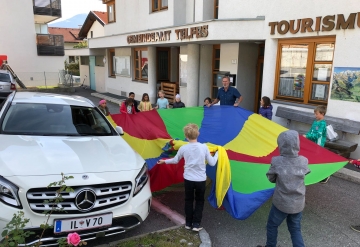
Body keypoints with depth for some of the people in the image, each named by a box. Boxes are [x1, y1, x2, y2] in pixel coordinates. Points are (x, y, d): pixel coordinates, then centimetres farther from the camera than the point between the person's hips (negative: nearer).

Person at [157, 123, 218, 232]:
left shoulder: (183, 148, -9)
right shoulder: (204, 147, -12)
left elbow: (175, 160, 7)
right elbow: (212, 163, -4)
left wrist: (164, 161, 26)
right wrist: (217, 154, 15)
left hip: (188, 179, 1)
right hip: (201, 180, -1)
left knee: (188, 200, 20)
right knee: (199, 201, 18)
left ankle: (188, 223, 27)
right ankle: (196, 224, 16)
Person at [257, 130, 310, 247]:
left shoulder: (276, 161, -20)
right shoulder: (304, 161, -11)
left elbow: (271, 179, -6)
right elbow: (303, 175, 5)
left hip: (281, 203, -3)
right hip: (298, 203, 3)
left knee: (272, 226, 20)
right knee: (295, 229, 21)